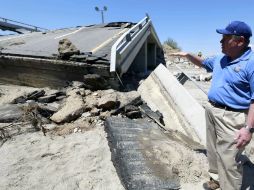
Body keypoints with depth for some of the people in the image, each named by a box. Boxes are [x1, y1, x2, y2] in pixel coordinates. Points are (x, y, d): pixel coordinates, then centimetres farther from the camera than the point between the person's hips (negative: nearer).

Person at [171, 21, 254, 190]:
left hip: (232, 117, -8)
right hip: (212, 111, 8)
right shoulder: (220, 59, 7)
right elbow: (203, 63, 29)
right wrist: (188, 55, 13)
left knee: (228, 159, -3)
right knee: (213, 150, 21)